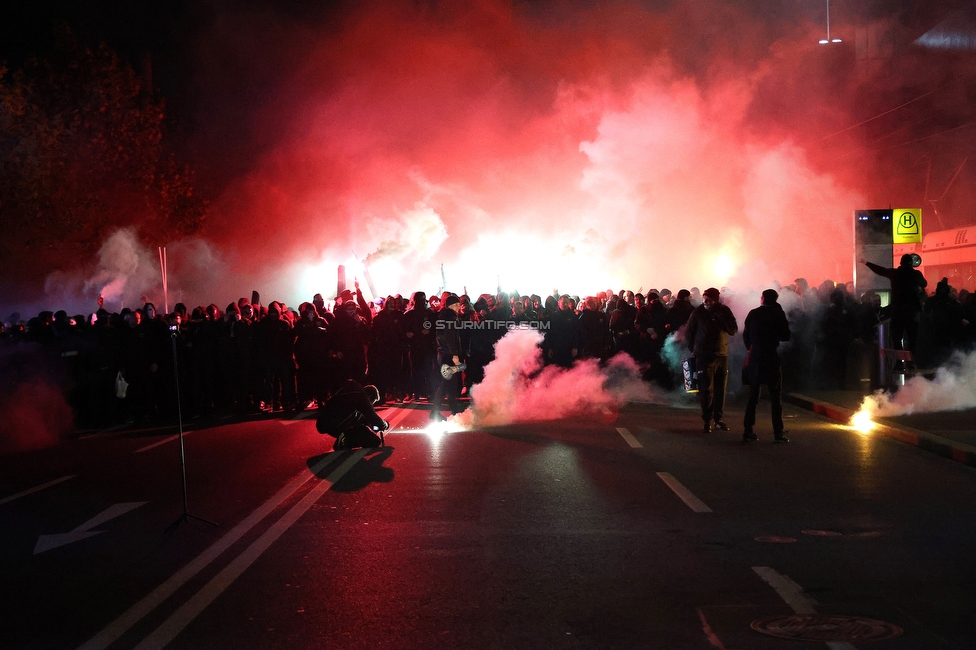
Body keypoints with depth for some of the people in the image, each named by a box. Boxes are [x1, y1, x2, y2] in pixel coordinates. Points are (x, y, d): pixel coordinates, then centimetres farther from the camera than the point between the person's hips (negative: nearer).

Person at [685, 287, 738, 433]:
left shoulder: (724, 311, 2)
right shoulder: (698, 312, -3)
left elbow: (733, 331, -1)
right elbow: (690, 332, 5)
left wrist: (721, 321, -16)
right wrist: (694, 349, 4)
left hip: (722, 355, 3)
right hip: (704, 356, -3)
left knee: (720, 389, 7)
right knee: (706, 390, -5)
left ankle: (718, 418, 18)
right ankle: (707, 421, 1)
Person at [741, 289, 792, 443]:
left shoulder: (753, 314, 3)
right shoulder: (778, 314, -5)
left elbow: (746, 336, 6)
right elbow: (786, 336, -2)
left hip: (755, 359, 3)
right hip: (772, 358, -3)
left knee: (752, 397, 10)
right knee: (776, 397, 3)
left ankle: (747, 431, 7)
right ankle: (778, 432, -1)